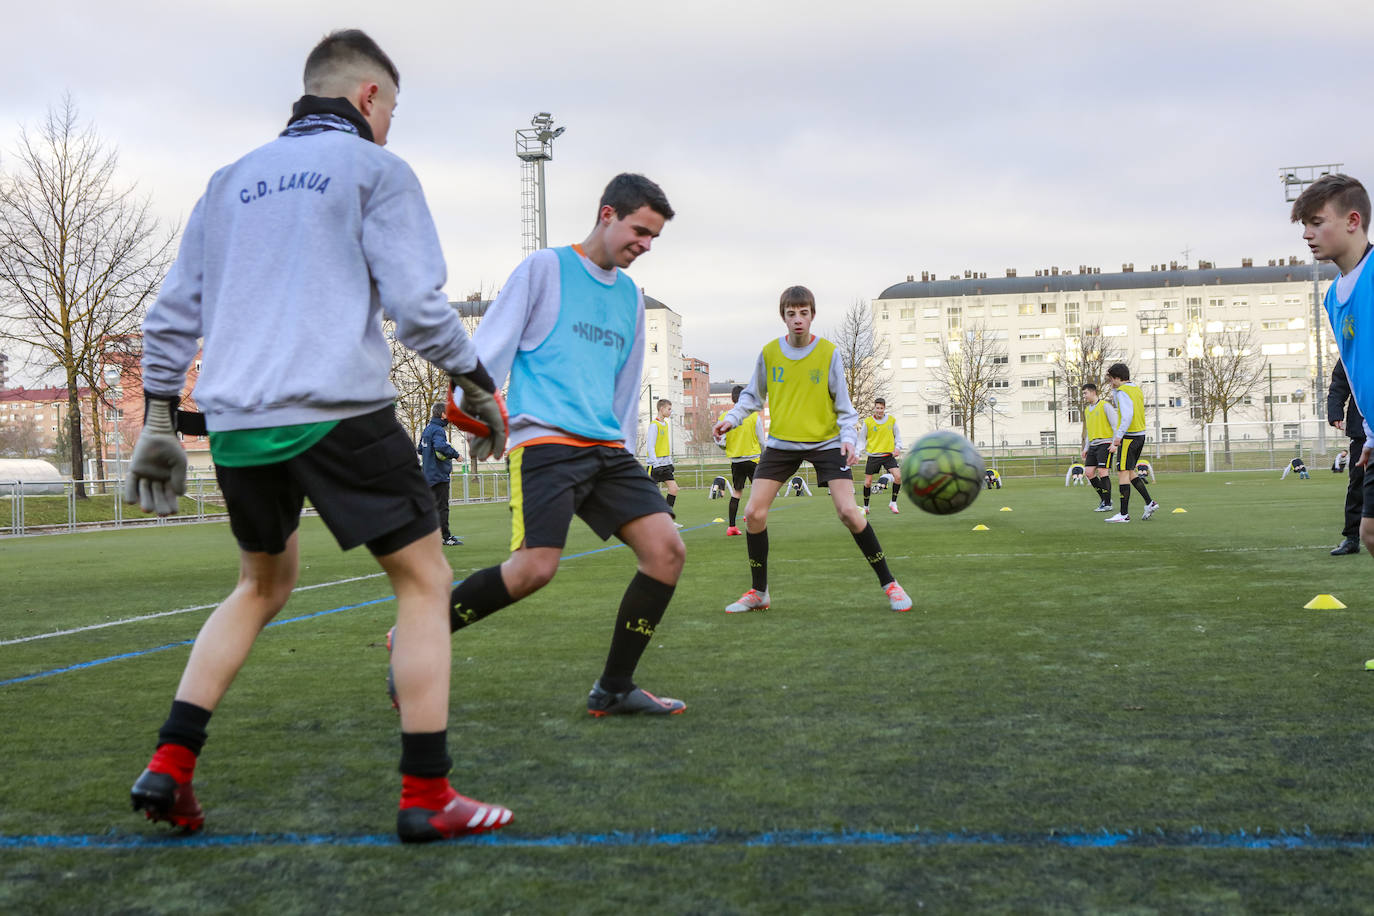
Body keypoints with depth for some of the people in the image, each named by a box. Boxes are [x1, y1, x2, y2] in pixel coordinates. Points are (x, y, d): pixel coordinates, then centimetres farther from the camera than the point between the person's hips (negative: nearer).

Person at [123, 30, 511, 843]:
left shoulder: (231, 181, 20)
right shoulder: (373, 168, 3)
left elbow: (173, 314, 20)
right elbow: (417, 302, -7)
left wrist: (159, 421, 24)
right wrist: (476, 382, 5)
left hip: (236, 423, 7)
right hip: (337, 412, -6)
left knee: (263, 585, 24)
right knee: (424, 579, 4)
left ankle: (169, 767, 15)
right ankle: (427, 796, 0)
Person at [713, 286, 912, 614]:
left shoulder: (828, 352, -6)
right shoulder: (769, 352, 0)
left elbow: (843, 403, 0)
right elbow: (753, 395, 12)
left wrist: (848, 436, -15)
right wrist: (732, 418, -4)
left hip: (826, 442, -2)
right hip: (781, 443, 3)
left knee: (848, 511, -16)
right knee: (754, 513, -7)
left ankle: (889, 585, -1)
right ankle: (758, 593, 10)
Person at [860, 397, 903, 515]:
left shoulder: (891, 420, 1)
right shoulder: (868, 421, -3)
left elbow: (897, 435, 12)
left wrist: (897, 448, -5)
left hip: (888, 455, 1)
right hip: (873, 456, -1)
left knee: (898, 476, -18)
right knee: (868, 482, 1)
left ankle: (893, 503, -2)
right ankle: (865, 507, 21)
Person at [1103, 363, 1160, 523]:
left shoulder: (1123, 391, -13)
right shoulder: (1136, 389, 14)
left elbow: (1127, 415, -24)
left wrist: (1117, 438, -25)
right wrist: (1114, 390, 16)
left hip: (1129, 437, -9)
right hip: (1141, 435, 9)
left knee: (1123, 473, -6)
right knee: (1130, 472, 19)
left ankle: (1124, 514, -6)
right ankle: (1150, 503, 14)